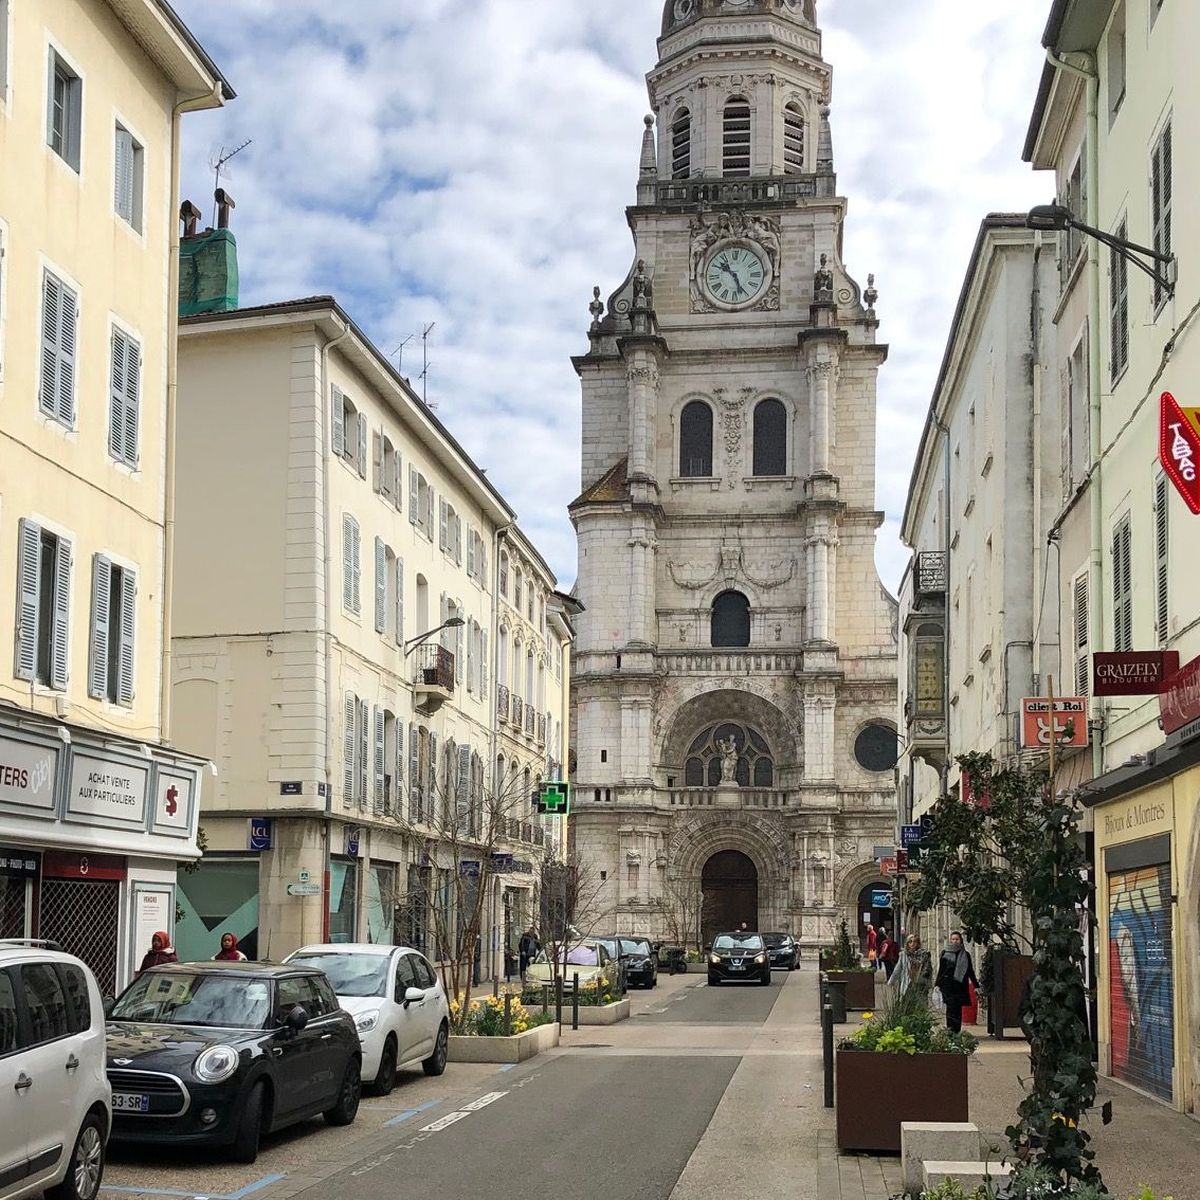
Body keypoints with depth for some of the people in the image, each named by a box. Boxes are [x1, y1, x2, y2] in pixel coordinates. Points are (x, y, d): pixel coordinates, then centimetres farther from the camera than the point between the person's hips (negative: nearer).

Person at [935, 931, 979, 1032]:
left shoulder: (965, 955, 12)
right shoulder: (945, 953, 8)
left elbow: (970, 972, 15)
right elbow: (940, 970, 7)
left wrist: (977, 985, 11)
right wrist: (938, 984, 0)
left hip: (961, 985, 2)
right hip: (948, 985, -2)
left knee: (958, 1008, 2)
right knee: (951, 1006, -14)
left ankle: (957, 1031, 7)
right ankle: (950, 1030, -18)